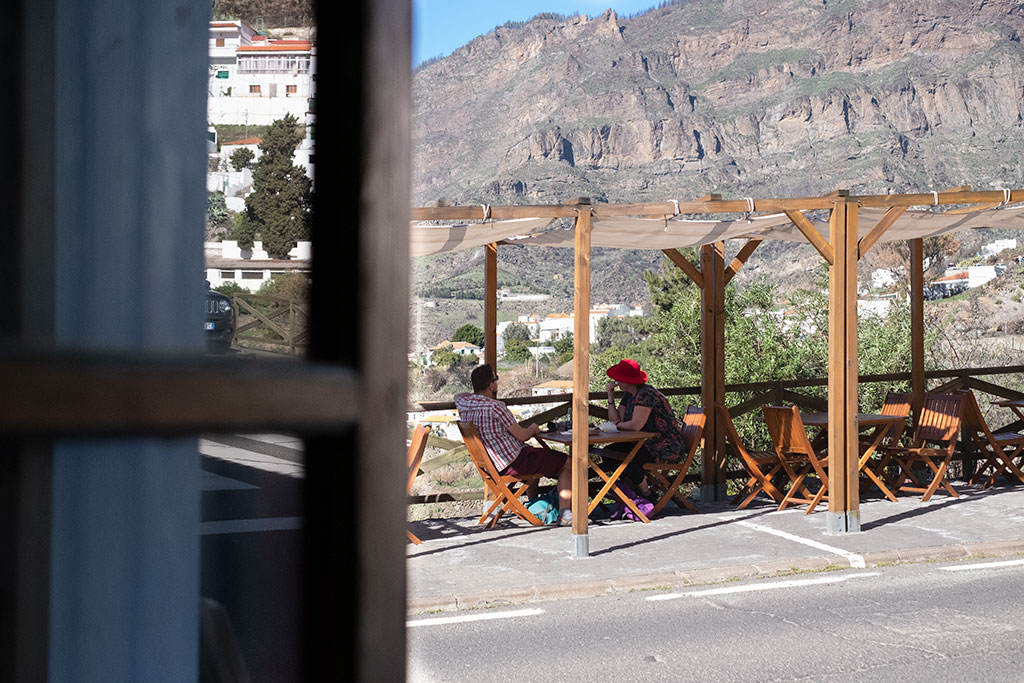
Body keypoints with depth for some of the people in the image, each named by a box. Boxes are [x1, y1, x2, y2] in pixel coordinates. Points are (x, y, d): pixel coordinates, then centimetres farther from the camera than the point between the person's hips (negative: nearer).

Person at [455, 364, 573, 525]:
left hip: (492, 465, 9)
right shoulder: (495, 407, -24)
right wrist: (532, 429, 4)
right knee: (567, 465, 4)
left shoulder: (463, 404, 0)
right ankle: (565, 515, -2)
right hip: (512, 464, -9)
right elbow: (522, 435, -17)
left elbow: (458, 396, 29)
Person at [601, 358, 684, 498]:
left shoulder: (646, 395, -20)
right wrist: (611, 396, -1)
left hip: (667, 448, -10)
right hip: (647, 443, 10)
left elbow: (636, 425, -29)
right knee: (608, 452, 2)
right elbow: (615, 421, 4)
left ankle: (647, 496, -7)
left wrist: (618, 424, -10)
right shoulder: (628, 395, 10)